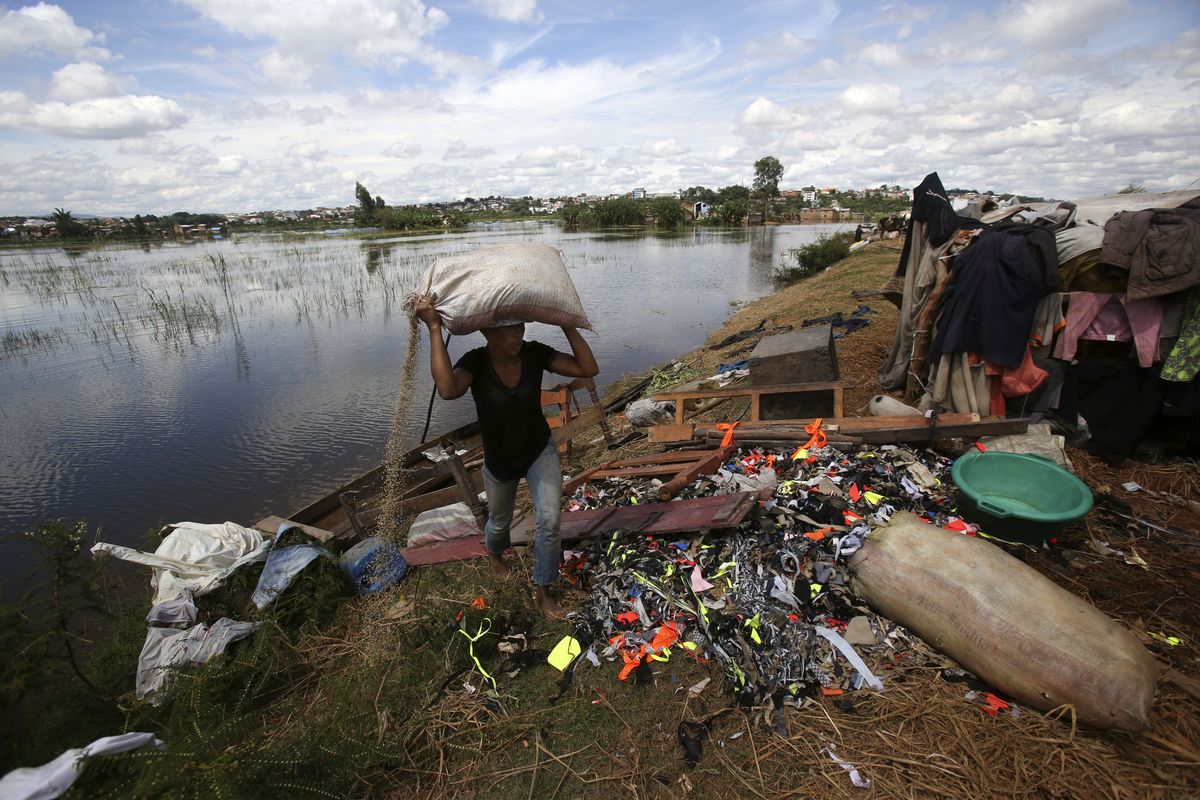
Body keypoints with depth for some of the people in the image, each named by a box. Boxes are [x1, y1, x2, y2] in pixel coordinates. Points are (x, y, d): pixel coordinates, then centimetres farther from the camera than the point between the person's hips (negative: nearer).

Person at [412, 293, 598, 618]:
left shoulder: (535, 354, -21)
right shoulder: (476, 362, -27)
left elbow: (589, 369, -24)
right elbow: (448, 389, -50)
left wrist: (566, 323, -27)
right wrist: (434, 328, -48)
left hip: (540, 451, 1)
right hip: (499, 460, 0)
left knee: (550, 521, -12)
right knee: (500, 520, 25)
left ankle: (543, 593, 13)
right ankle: (494, 552, 64)